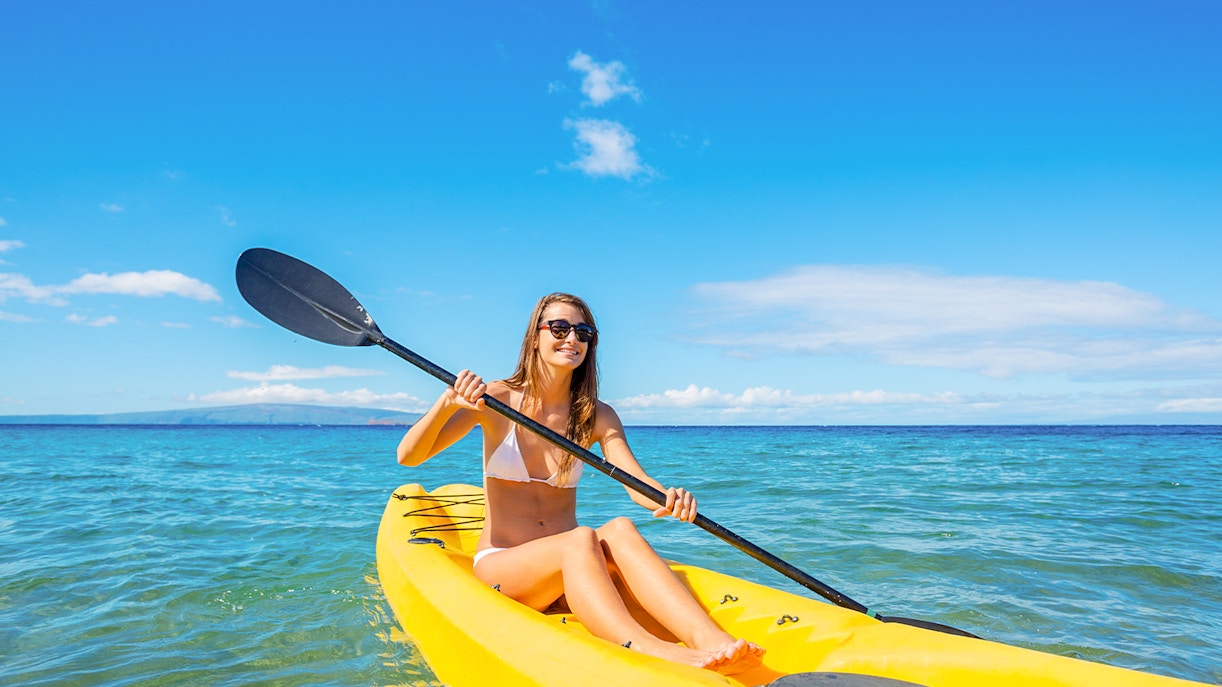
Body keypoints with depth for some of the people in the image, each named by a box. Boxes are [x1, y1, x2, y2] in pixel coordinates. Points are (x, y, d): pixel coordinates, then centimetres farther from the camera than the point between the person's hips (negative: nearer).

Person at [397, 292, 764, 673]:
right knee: (580, 539, -34)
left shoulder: (597, 416, 5)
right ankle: (651, 653, -57)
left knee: (620, 529, -31)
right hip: (499, 566, -2)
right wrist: (447, 402, -29)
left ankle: (709, 639, -51)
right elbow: (408, 456, -10)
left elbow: (637, 483, -11)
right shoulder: (496, 399, -3)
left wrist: (670, 497, -34)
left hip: (569, 571, 3)